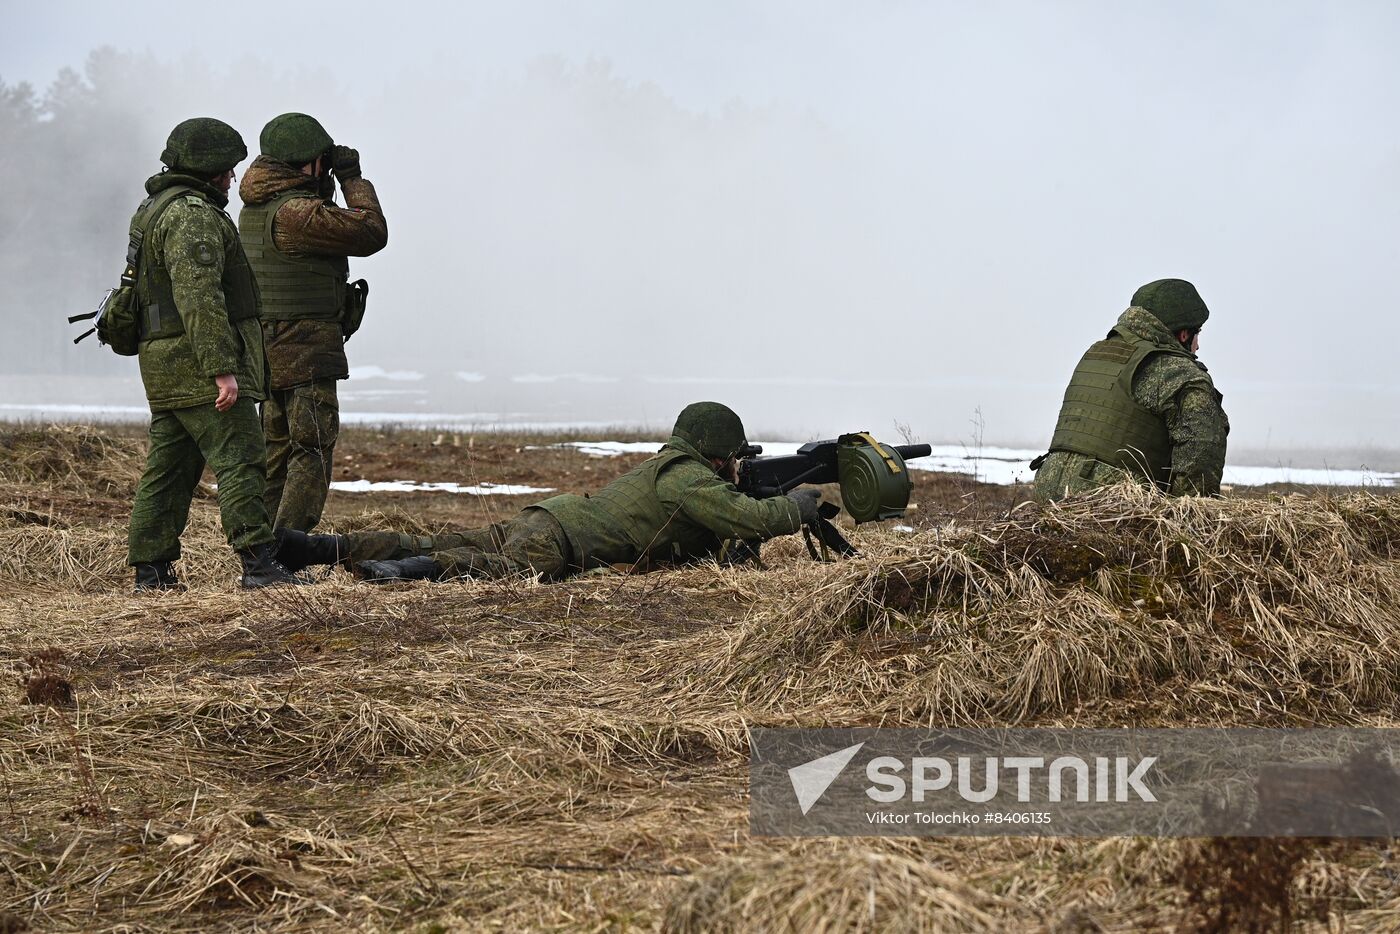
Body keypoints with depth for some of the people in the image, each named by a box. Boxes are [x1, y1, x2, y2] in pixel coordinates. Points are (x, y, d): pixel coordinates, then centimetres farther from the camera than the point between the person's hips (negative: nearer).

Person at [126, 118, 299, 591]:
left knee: (168, 468, 10)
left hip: (165, 367, 10)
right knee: (240, 461, -10)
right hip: (198, 361, -10)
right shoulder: (193, 215, -15)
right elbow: (200, 298, -23)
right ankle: (260, 565, -14)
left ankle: (150, 570, 11)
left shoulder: (154, 209, 19)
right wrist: (222, 370, -25)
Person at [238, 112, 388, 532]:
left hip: (267, 350, 9)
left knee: (277, 447, 16)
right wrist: (353, 179, -4)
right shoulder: (296, 212, -19)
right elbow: (371, 233, -14)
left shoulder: (254, 209, 10)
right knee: (313, 452, -6)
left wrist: (324, 186, 13)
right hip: (305, 353, -9)